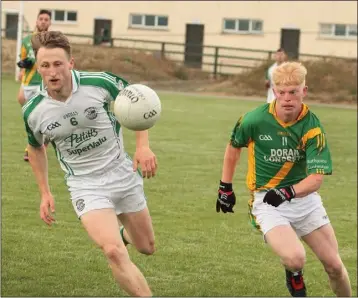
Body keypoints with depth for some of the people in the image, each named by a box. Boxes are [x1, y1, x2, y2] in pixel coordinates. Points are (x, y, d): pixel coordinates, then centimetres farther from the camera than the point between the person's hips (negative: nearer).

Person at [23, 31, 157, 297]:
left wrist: (143, 146, -11)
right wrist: (45, 193, 7)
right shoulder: (33, 111, -13)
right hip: (85, 185, -1)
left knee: (147, 248, 17)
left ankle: (123, 233, 53)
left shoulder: (99, 83, -19)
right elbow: (36, 147, 9)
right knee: (114, 252, -24)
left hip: (123, 174, 2)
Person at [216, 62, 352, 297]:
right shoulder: (255, 120, -14)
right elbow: (234, 147, 8)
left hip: (304, 197, 2)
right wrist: (225, 187, 10)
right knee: (295, 259, -25)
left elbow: (317, 176, -20)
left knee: (334, 265, 3)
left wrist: (289, 192, -38)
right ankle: (294, 277, 11)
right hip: (267, 201, -2)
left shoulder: (312, 127, -14)